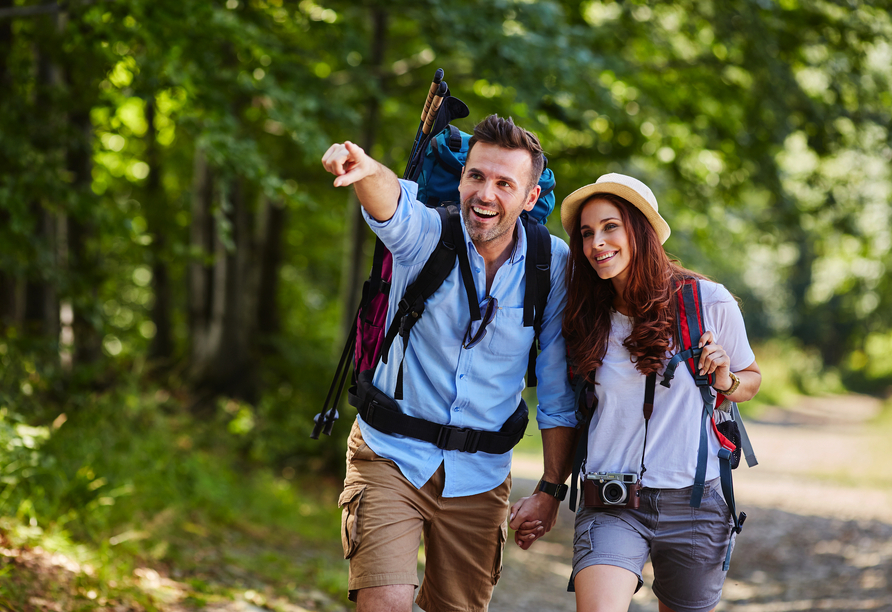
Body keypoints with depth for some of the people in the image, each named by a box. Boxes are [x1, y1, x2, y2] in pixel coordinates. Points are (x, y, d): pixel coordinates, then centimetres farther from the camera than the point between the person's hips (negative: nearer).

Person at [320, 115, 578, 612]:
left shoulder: (553, 266, -5)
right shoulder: (427, 231, -11)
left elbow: (558, 391, 2)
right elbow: (391, 203, -37)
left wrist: (551, 489, 2)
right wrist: (367, 172, -61)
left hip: (479, 476, 2)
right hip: (392, 457, -2)